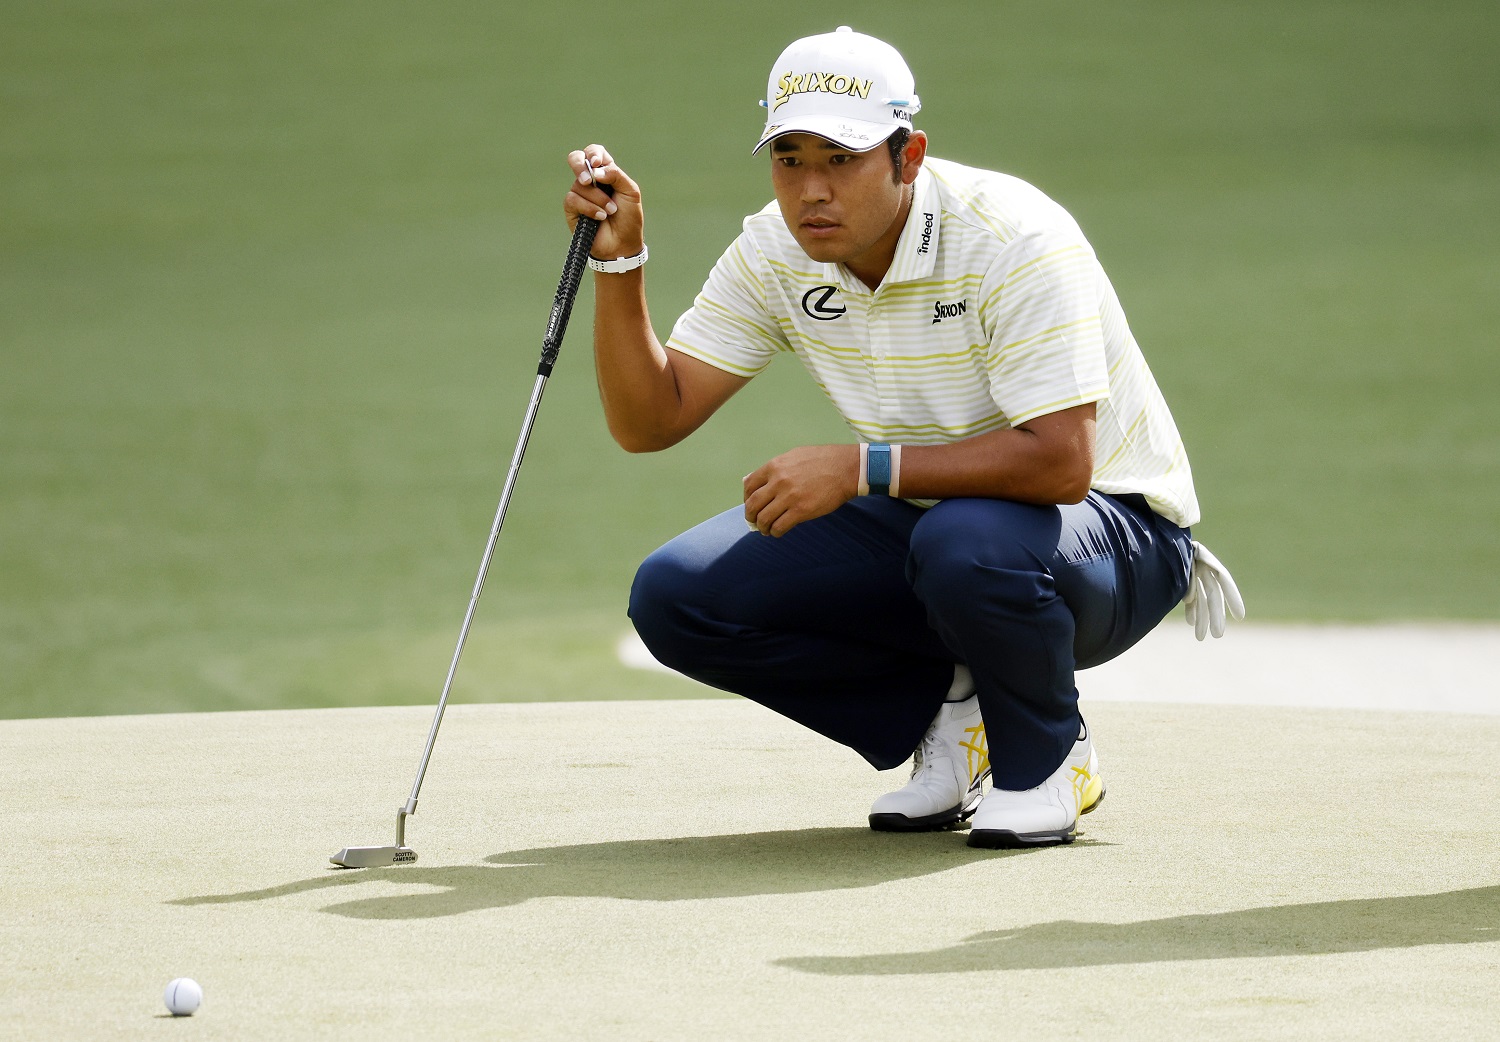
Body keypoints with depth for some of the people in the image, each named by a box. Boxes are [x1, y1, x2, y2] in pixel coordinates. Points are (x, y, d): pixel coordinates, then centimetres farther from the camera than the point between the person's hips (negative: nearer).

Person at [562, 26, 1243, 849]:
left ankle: (1046, 755, -9)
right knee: (675, 598, -12)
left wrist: (859, 468, -36)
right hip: (924, 522, 6)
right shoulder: (774, 254, -7)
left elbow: (1060, 462, -35)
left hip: (1109, 528, -6)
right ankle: (948, 715, 4)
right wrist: (619, 261, -20)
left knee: (967, 542, -41)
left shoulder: (1015, 241, -27)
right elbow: (649, 421, -7)